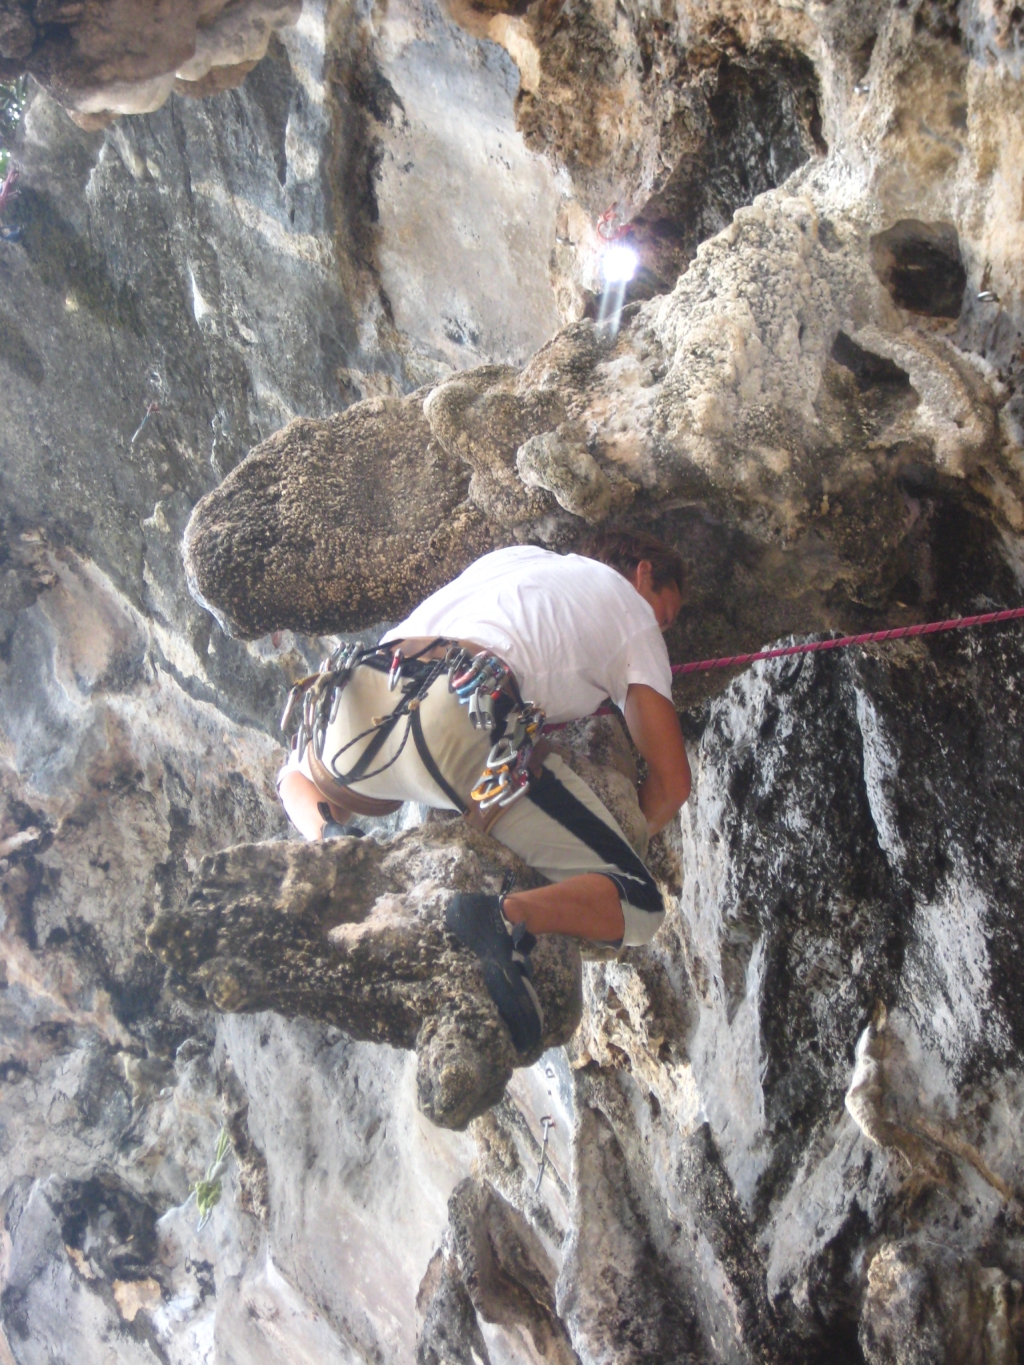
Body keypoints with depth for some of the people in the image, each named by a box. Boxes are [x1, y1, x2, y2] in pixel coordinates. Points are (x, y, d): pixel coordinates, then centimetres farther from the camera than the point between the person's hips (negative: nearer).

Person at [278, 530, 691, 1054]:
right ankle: (510, 915, -25)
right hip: (463, 719, -5)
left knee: (300, 775, 42)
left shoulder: (515, 555, 39)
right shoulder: (632, 610, 25)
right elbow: (672, 782, 18)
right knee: (639, 907, 4)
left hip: (360, 699, 6)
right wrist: (620, 840, 36)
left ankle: (325, 833, 8)